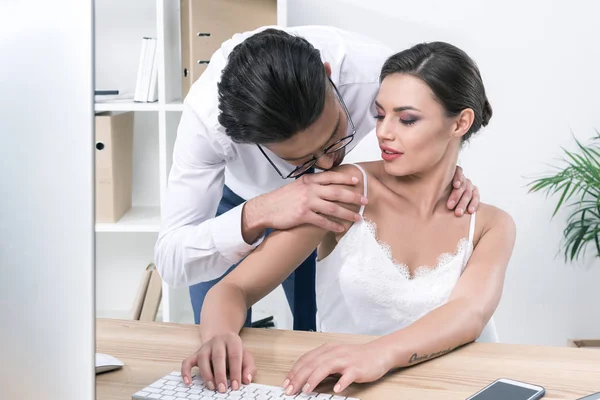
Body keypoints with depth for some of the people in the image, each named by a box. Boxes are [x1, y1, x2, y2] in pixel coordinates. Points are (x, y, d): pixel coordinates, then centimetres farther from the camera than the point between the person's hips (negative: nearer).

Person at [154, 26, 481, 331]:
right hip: (231, 199, -1)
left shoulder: (372, 72, -36)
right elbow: (170, 259, -38)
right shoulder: (206, 114, -40)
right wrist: (255, 217, -55)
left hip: (320, 201, 2)